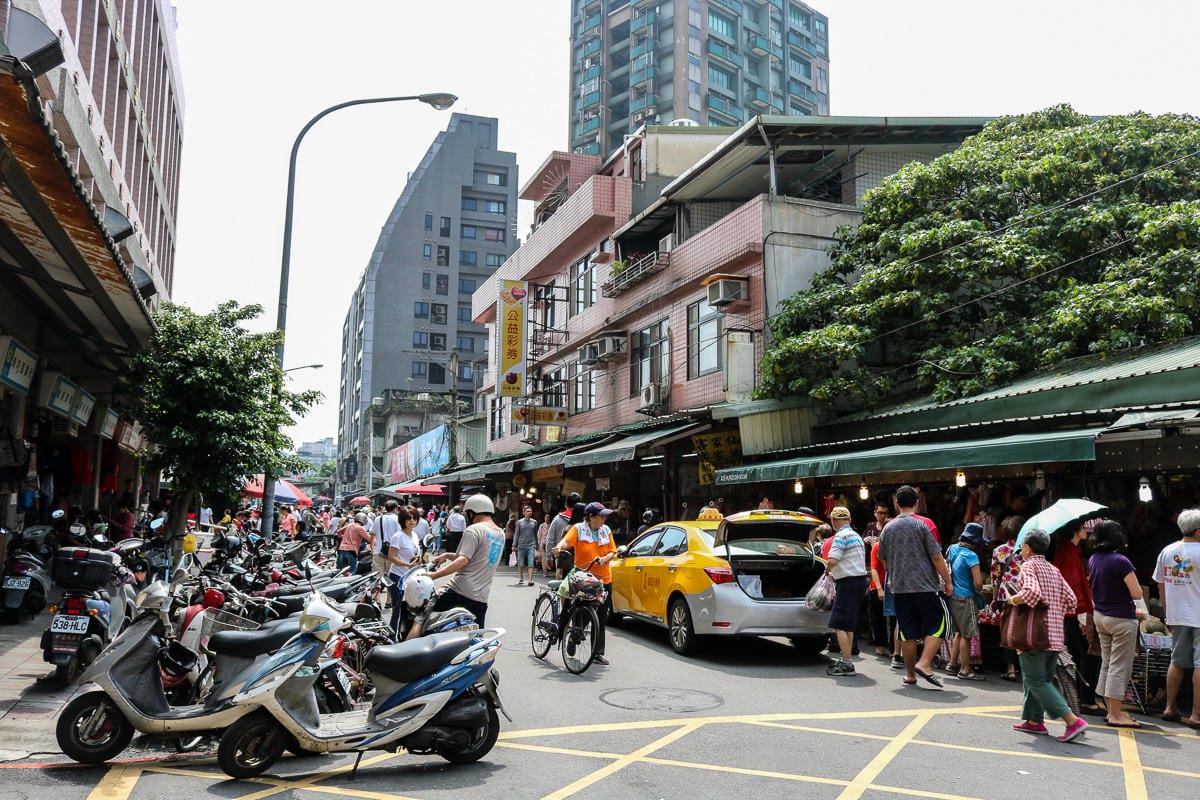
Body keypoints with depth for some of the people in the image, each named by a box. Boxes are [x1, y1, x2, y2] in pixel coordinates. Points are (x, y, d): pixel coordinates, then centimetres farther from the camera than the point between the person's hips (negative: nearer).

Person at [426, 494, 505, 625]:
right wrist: (448, 555, 21)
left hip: (460, 591, -8)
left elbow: (463, 560, -19)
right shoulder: (500, 534, 18)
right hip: (481, 598, 8)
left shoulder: (474, 530, -7)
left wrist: (434, 575, -23)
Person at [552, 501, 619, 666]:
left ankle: (598, 653, 14)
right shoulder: (578, 529, -4)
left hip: (603, 579, 4)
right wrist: (559, 547, -43)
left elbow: (612, 551, 10)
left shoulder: (606, 530, 10)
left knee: (601, 618, 7)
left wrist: (605, 558, -11)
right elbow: (567, 541, -21)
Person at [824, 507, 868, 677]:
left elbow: (832, 560, -24)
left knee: (839, 625, -8)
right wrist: (835, 573, 28)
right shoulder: (857, 536, 18)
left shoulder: (841, 536, -13)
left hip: (849, 583, -10)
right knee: (849, 625, 16)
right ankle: (846, 661, 23)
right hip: (860, 580, 10)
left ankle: (846, 664, -10)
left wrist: (827, 570, -2)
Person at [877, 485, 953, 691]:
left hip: (899, 588, 4)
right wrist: (947, 581, 2)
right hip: (925, 586, -4)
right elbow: (936, 557, -8)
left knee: (907, 633, 9)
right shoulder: (922, 525, -6)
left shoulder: (888, 528, 8)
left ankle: (910, 674, 13)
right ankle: (924, 664, -10)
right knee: (938, 626, 4)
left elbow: (883, 559, 17)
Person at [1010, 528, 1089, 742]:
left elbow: (1031, 592, -24)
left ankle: (1072, 720, -14)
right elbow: (1070, 599, 11)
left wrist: (1012, 600, -8)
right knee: (1042, 678, 17)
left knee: (1036, 680, -6)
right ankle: (1035, 720, 20)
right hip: (1055, 634, 9)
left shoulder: (1028, 565, -7)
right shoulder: (1054, 570, 16)